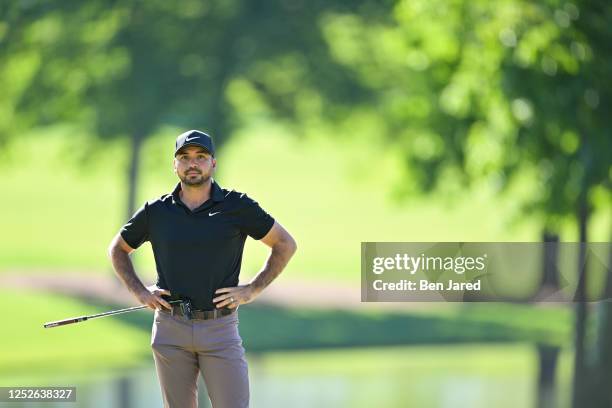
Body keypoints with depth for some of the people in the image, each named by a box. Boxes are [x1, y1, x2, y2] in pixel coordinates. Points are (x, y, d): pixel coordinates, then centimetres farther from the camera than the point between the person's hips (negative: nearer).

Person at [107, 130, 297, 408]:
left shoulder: (238, 207, 0)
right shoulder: (156, 211, 5)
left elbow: (285, 244, 7)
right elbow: (118, 249, 19)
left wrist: (253, 290, -1)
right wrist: (139, 292, 5)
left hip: (221, 329, -2)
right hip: (171, 330, 2)